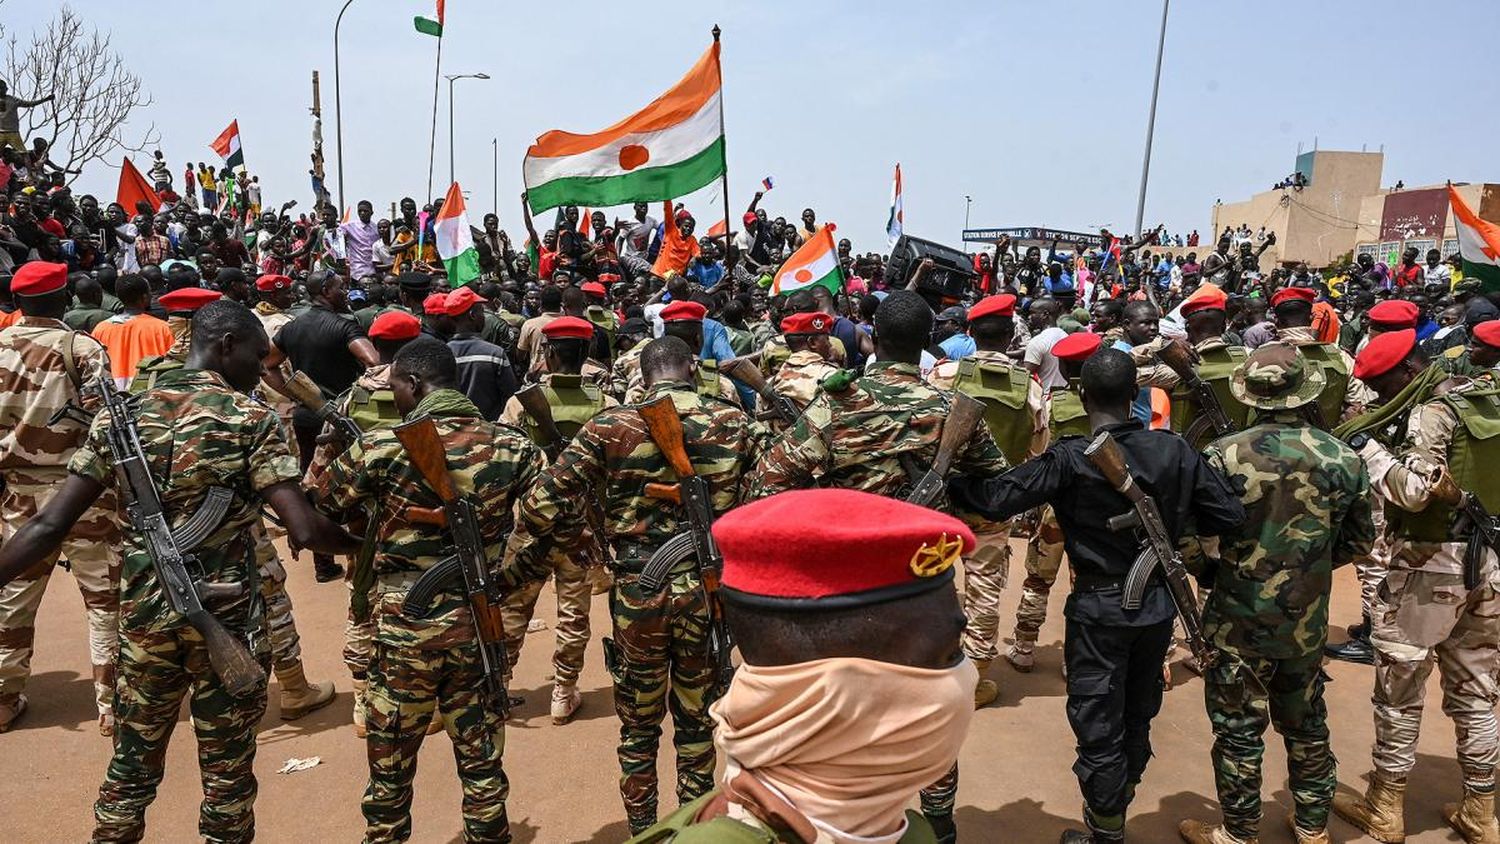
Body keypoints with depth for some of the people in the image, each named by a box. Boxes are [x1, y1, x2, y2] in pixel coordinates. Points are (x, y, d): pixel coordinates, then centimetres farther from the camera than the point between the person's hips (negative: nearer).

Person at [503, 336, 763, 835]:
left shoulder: (611, 427, -7)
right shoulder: (734, 424, -3)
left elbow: (547, 504, -9)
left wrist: (511, 572, 1)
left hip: (639, 592, -1)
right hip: (708, 590, 1)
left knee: (638, 725, 18)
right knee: (698, 720, 19)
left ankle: (641, 829, 31)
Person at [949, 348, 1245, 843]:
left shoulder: (1071, 460, -19)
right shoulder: (1174, 451, -6)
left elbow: (995, 500, -23)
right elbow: (1229, 514, -4)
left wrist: (946, 477, -8)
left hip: (1099, 608, -5)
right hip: (1158, 602, 5)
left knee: (1099, 728, 9)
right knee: (1138, 715, 23)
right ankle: (1118, 804, 43)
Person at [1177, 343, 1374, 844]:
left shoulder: (1224, 456, -19)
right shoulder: (1345, 459, -7)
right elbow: (1359, 542, 5)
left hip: (1237, 622, -4)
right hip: (1308, 622, 4)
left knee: (1238, 731, 10)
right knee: (1307, 725, 22)